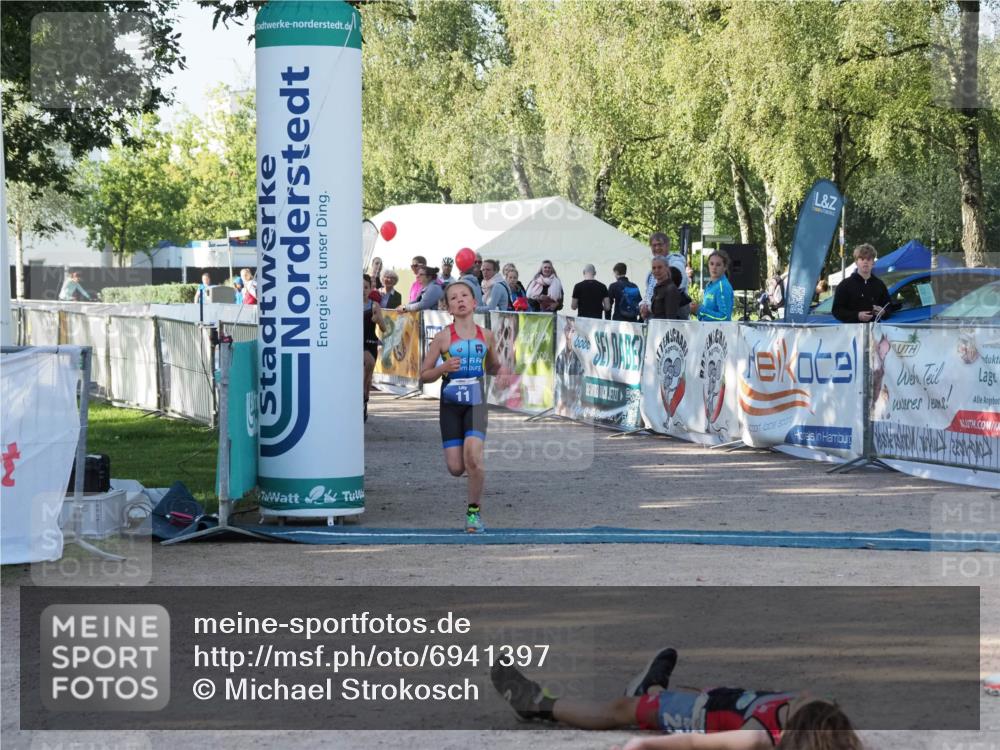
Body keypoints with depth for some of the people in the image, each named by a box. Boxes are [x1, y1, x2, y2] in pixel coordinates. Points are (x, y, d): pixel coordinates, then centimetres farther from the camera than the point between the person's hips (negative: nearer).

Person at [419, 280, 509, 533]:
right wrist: (445, 367, -18)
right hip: (450, 402, 0)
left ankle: (474, 511, -3)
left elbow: (492, 366, 22)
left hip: (476, 401, 0)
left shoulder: (485, 336, 4)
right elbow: (424, 375, 1)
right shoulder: (443, 337, -3)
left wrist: (501, 371, -1)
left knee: (473, 457, -22)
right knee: (456, 468, -5)